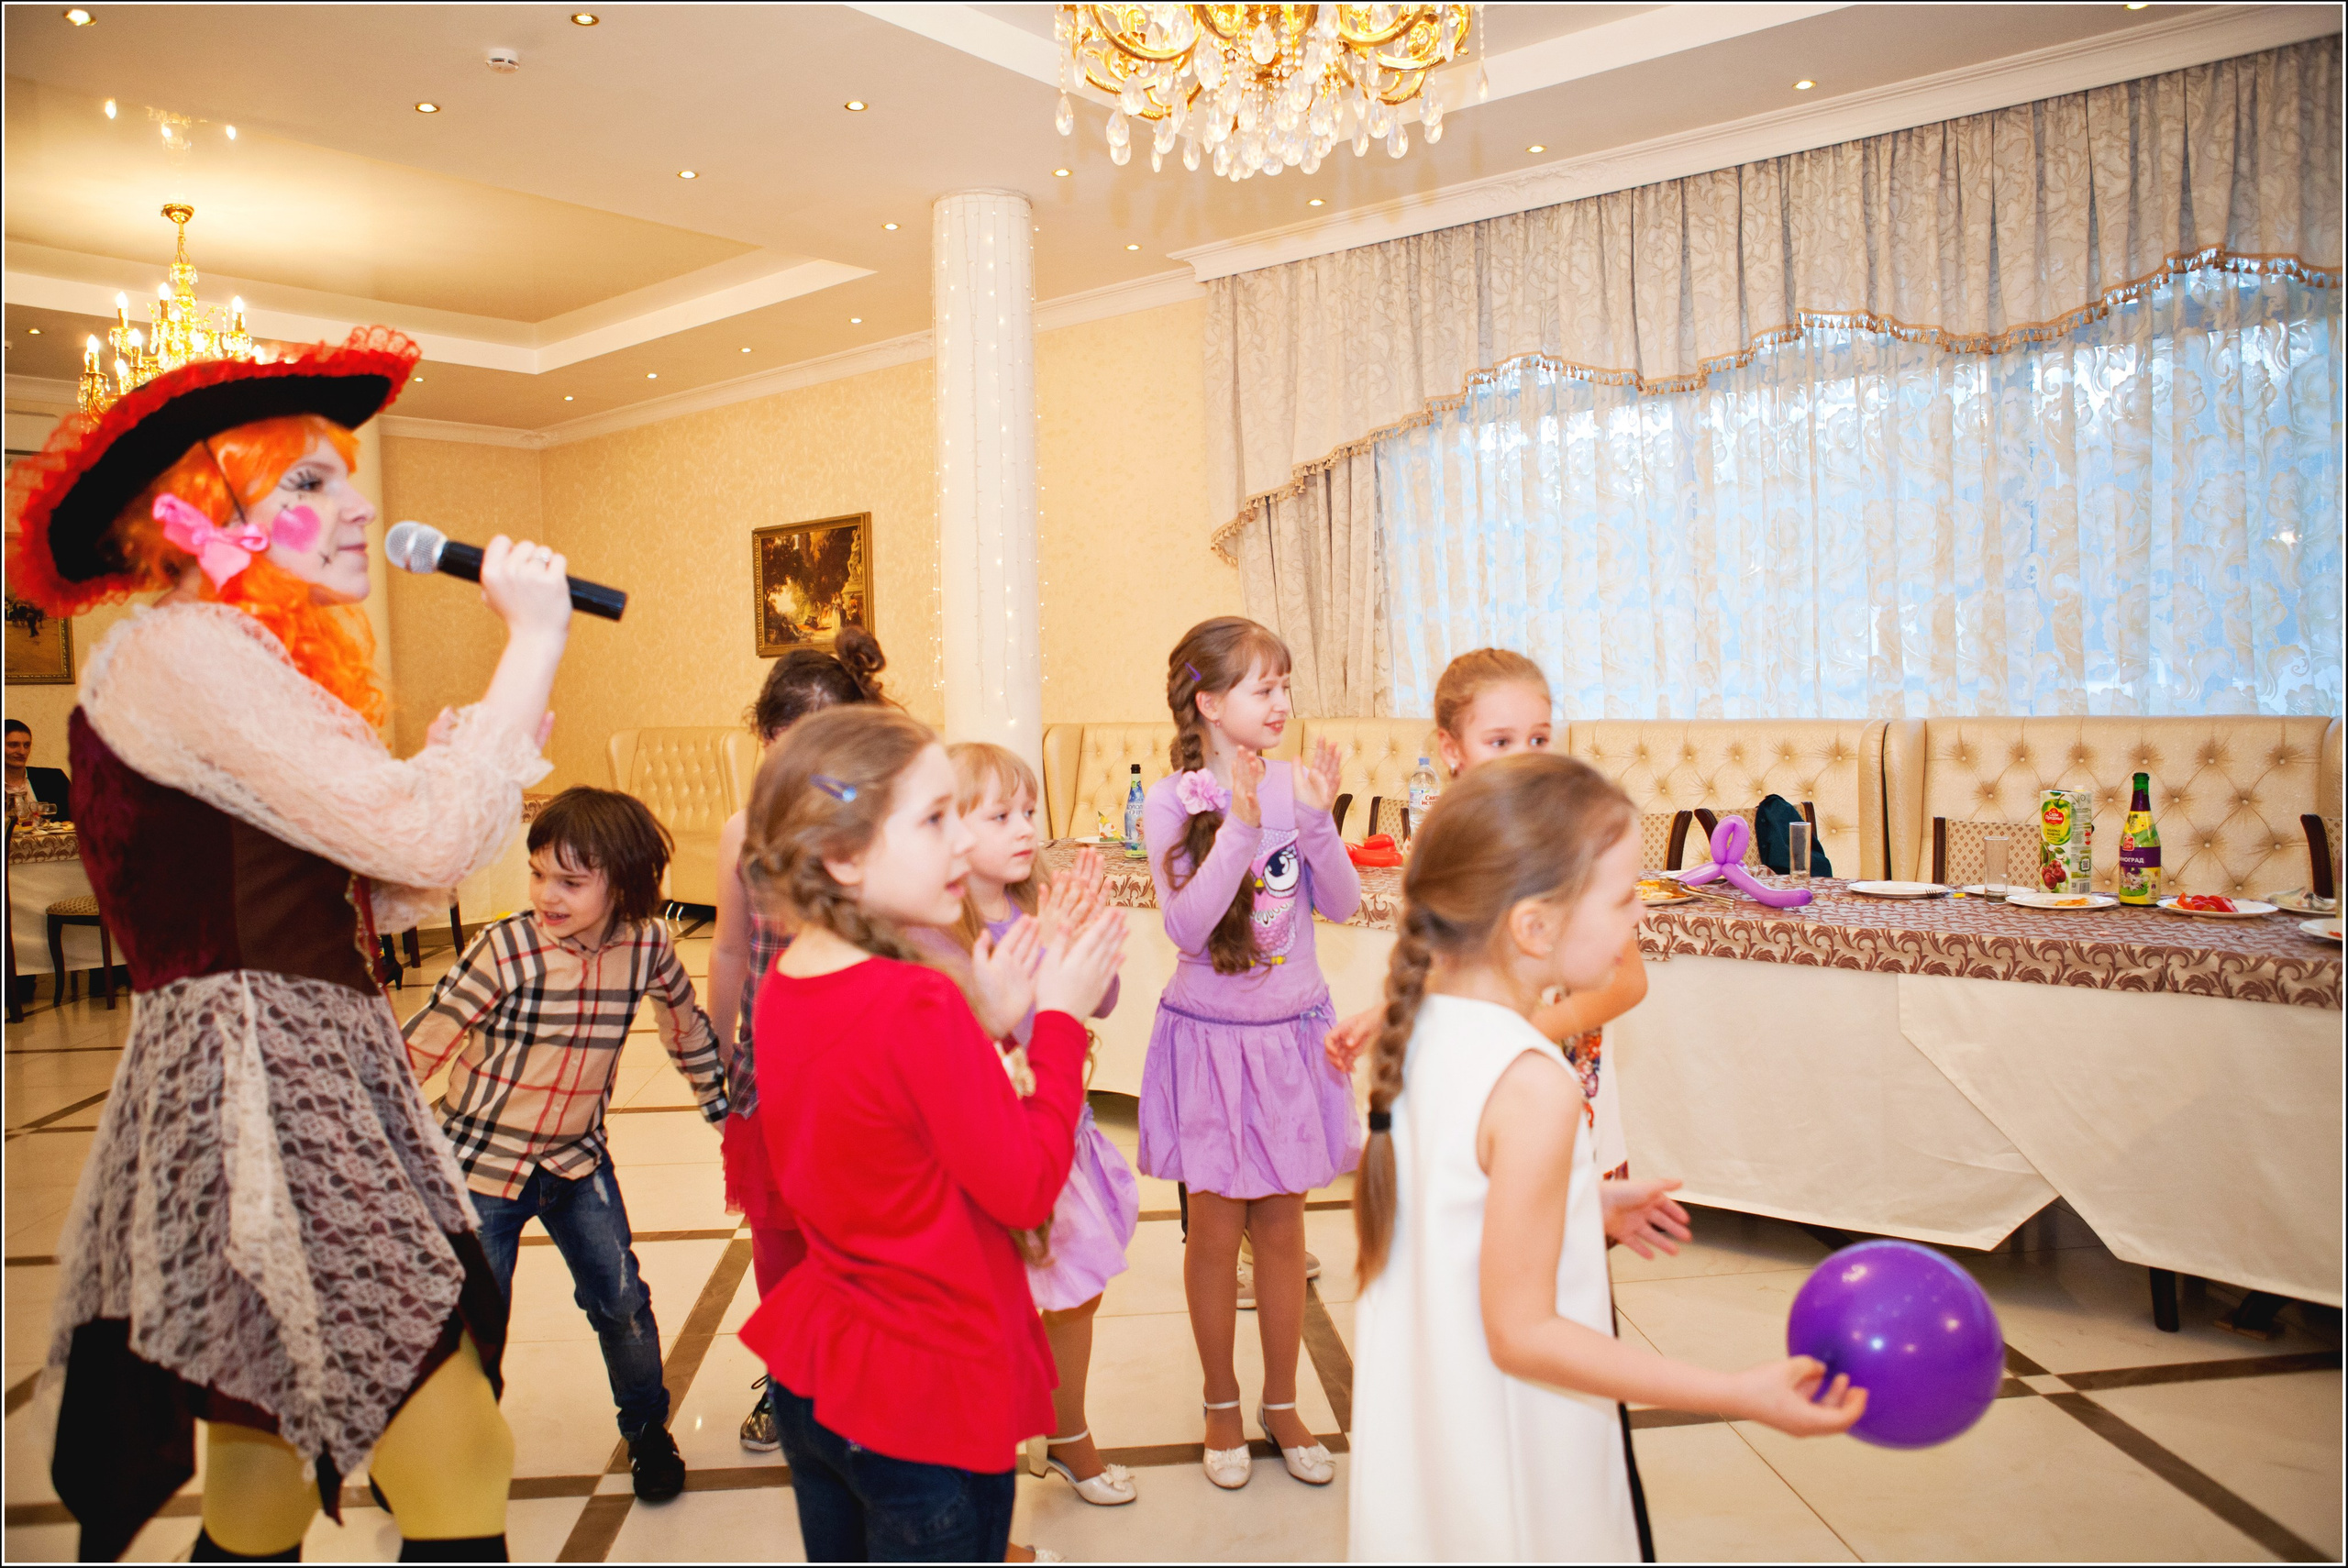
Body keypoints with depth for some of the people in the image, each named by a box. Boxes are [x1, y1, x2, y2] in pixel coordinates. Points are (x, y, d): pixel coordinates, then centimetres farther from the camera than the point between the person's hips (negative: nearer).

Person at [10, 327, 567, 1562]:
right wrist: (532, 647, -10)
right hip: (257, 1093, -10)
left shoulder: (242, 665, 23)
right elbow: (425, 836, -21)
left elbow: (385, 888, 15)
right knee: (459, 1469, -11)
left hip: (303, 1088, 10)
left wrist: (520, 677, 9)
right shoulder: (186, 650, -9)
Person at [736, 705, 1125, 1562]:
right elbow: (1027, 1189, -19)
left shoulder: (783, 985, -2)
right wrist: (1060, 1018, -12)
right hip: (927, 1402, -8)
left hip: (809, 1375, 8)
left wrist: (986, 1022, 1)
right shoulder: (919, 1005, -28)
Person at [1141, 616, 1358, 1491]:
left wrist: (1316, 821, -20)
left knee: (1282, 1223, 14)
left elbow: (1344, 904, -5)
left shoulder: (1294, 786, -3)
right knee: (1216, 1227, 9)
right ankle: (1221, 1406, 31)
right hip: (1211, 1035, -2)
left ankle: (1281, 1403, 32)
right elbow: (1185, 928, -20)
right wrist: (1242, 827, -28)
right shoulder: (1172, 802, -11)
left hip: (1292, 1033, 3)